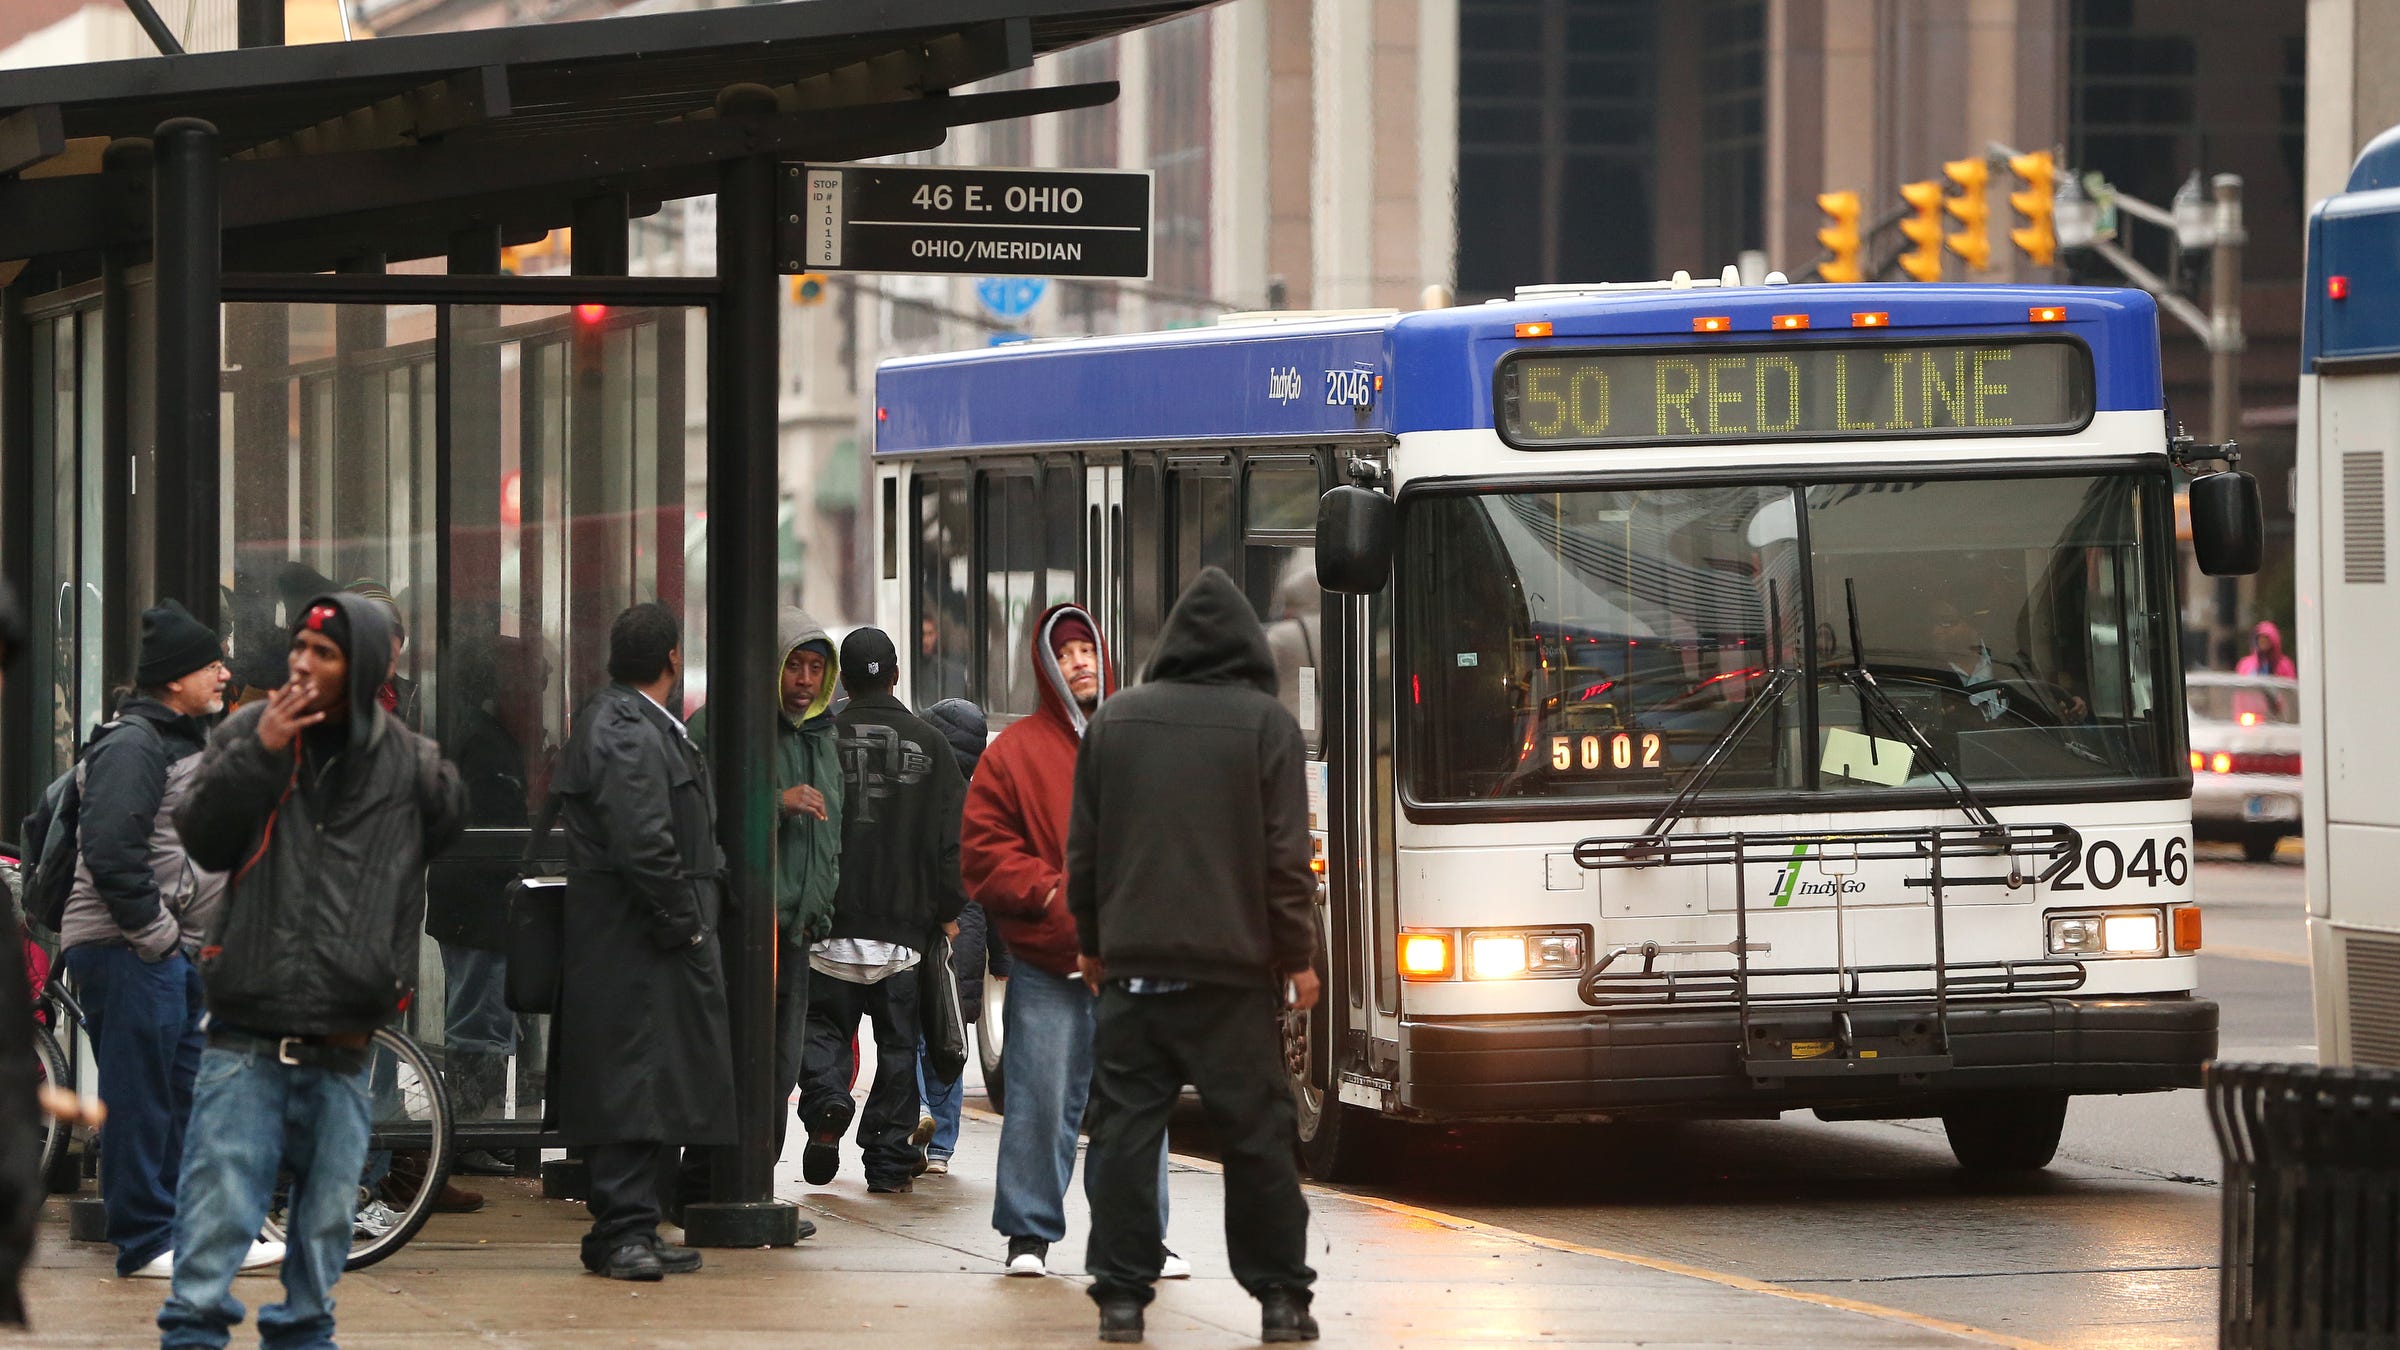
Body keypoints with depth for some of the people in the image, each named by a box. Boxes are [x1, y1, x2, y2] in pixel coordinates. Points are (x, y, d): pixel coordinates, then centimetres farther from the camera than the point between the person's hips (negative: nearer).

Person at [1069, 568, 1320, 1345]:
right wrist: (1297, 955, 2)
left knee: (1126, 1128, 4)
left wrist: (1090, 942, 20)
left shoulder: (1113, 722, 6)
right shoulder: (1265, 725, -3)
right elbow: (1285, 853, -5)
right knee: (1256, 1132, 3)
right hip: (1233, 964, -2)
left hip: (1133, 964, 2)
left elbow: (1084, 844, 10)